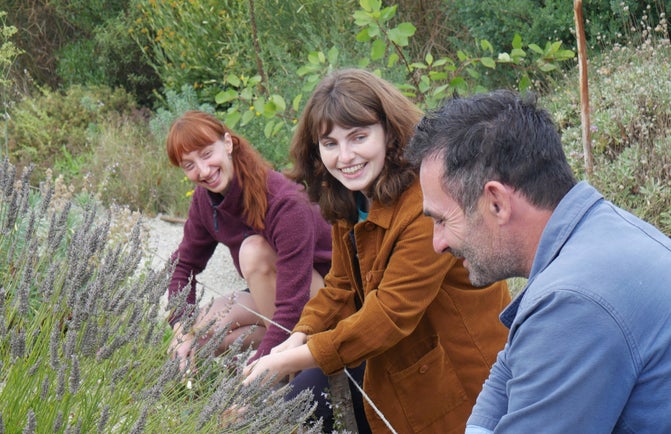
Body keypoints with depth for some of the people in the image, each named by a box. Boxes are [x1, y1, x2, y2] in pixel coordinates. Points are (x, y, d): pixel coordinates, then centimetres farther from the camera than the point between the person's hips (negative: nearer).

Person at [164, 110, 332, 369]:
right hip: (273, 298, 7)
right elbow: (184, 263, 4)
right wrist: (182, 328, -12)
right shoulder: (205, 200, -9)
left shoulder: (284, 202, -31)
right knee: (199, 333, -13)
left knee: (254, 250, -31)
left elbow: (292, 307, -34)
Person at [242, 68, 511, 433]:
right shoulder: (347, 201, 2)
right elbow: (342, 288, 7)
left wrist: (292, 361, -23)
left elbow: (392, 313, -24)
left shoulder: (429, 205, -24)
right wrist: (299, 338, -12)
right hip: (399, 371, 7)